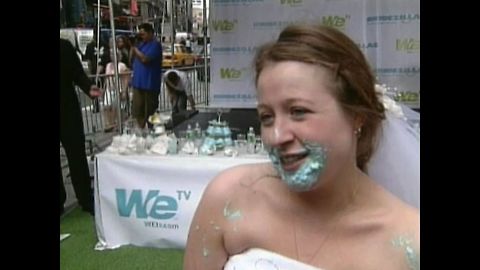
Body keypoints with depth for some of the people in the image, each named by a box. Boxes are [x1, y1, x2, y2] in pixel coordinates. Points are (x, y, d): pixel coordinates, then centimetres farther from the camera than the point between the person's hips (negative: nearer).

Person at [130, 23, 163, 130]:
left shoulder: (155, 45, -10)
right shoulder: (142, 43, 15)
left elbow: (144, 59, -21)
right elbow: (132, 58, 18)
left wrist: (135, 49, -9)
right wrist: (132, 47, 4)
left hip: (150, 84, -8)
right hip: (138, 82, 8)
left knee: (149, 110, -2)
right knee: (138, 109, 10)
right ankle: (140, 129, 20)